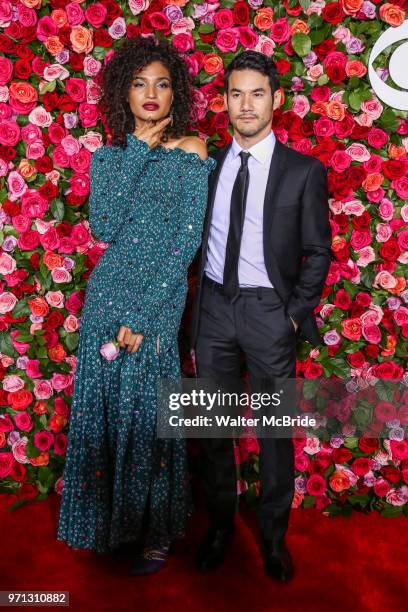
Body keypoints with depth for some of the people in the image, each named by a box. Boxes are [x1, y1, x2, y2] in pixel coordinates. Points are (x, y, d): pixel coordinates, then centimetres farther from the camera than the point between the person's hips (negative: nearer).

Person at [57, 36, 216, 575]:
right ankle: (109, 521, 32)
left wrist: (142, 316, -15)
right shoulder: (108, 155, 10)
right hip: (105, 295, 4)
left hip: (158, 298, -4)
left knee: (146, 413, 3)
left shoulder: (191, 157, -2)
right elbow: (104, 227, -4)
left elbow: (186, 243, -9)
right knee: (102, 408, 10)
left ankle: (156, 532, 24)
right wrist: (137, 149, -3)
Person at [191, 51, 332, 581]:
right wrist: (194, 302, 4)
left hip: (269, 312, -3)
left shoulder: (304, 171, -2)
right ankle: (220, 527, 30)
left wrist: (295, 313, -7)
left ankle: (274, 537, 26)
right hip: (213, 306, 3)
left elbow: (318, 251, -1)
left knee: (275, 431, 7)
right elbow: (195, 237, 11)